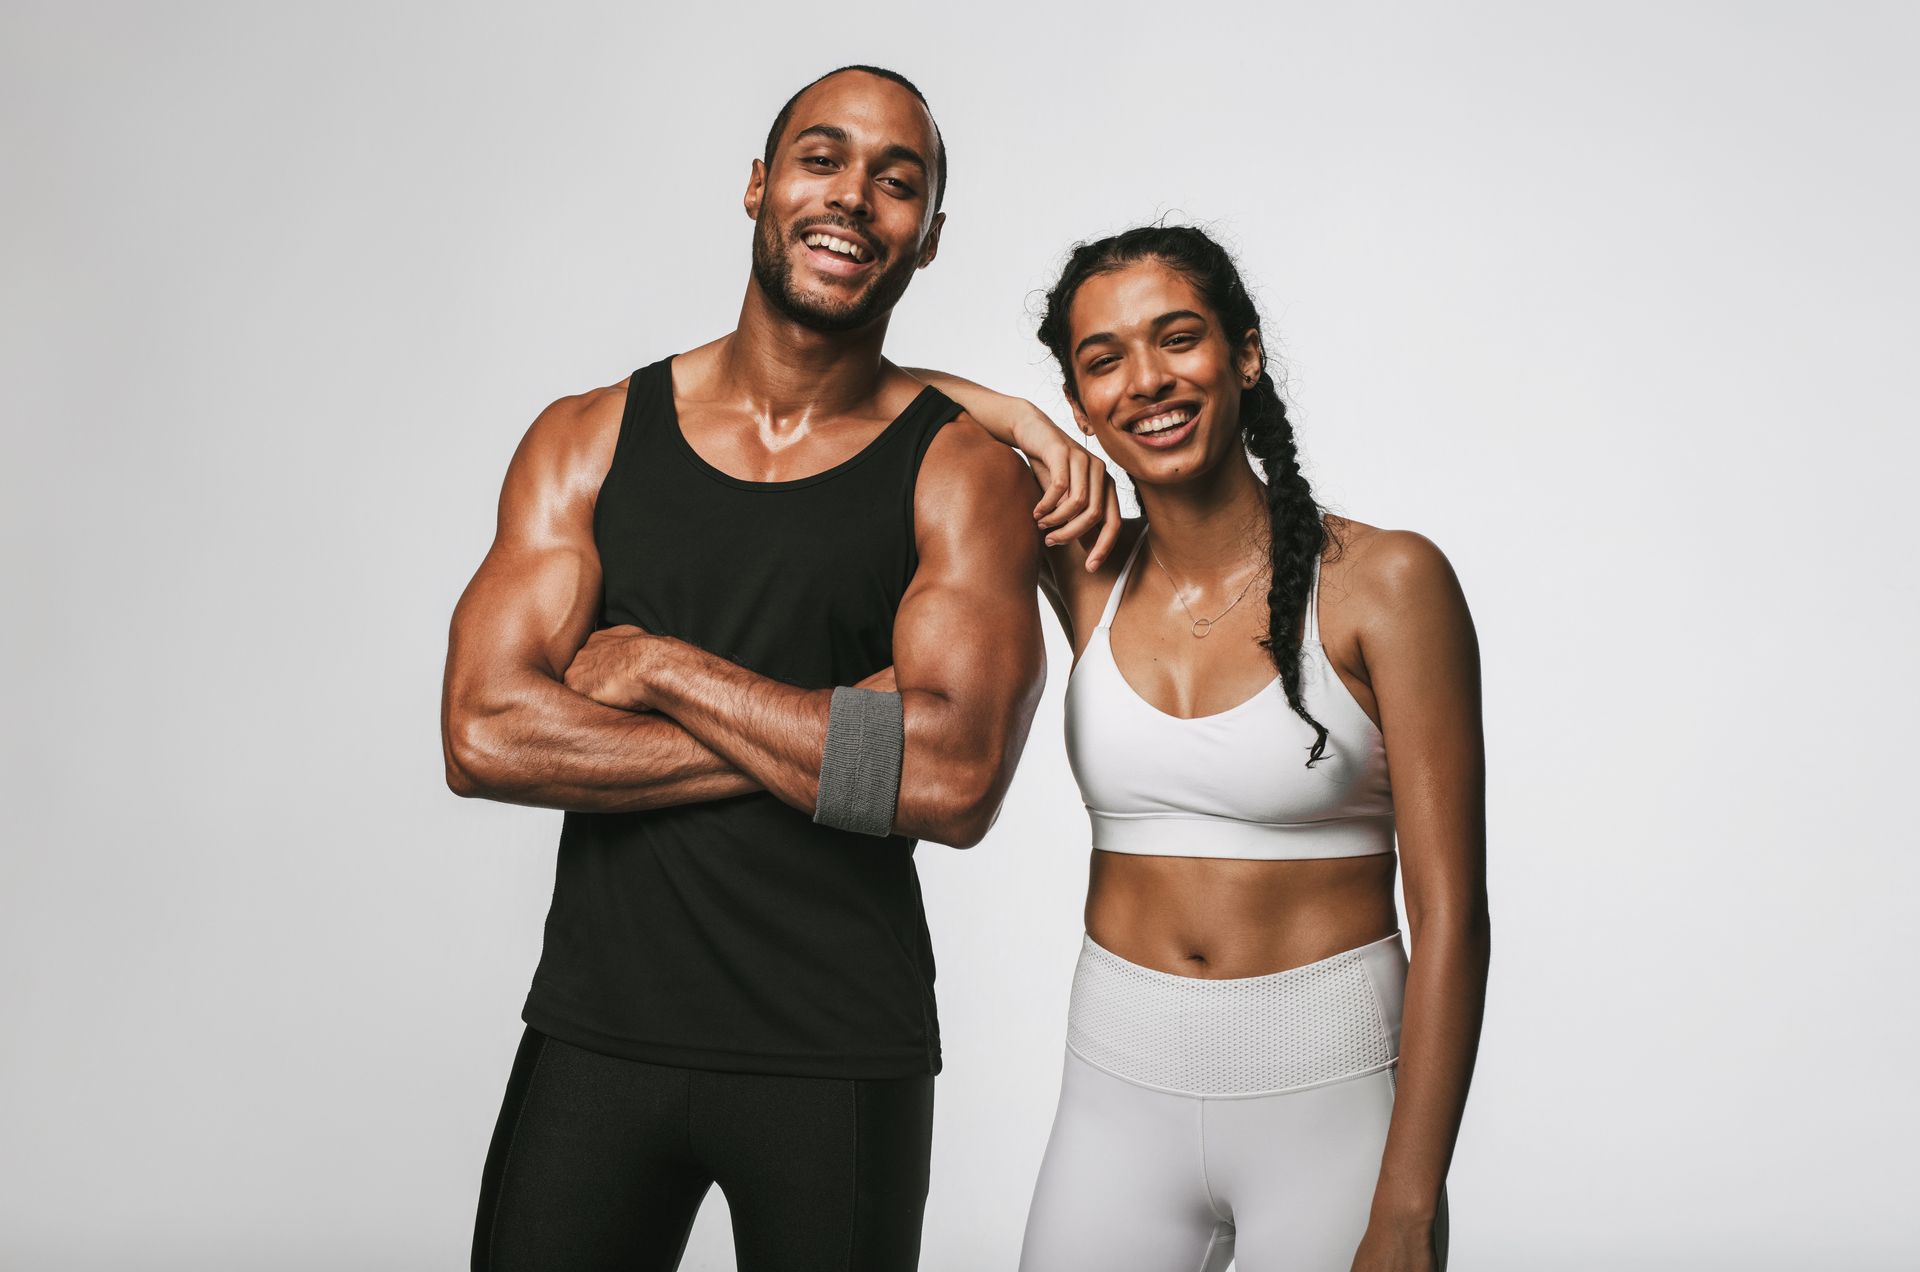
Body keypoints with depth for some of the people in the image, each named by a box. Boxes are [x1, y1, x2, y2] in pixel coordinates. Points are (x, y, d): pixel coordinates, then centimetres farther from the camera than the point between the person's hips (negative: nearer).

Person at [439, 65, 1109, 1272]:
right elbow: (484, 735, -10)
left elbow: (956, 780, -19)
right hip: (594, 1030, 2)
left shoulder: (963, 469, -5)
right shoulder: (588, 439, 2)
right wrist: (838, 745, -15)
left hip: (841, 1058, -1)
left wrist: (658, 666, -14)